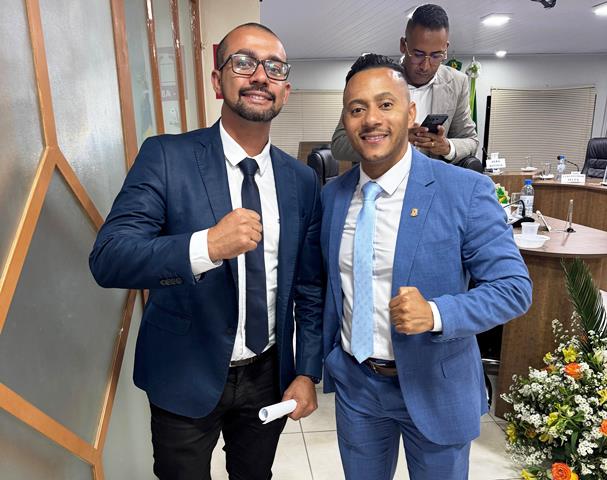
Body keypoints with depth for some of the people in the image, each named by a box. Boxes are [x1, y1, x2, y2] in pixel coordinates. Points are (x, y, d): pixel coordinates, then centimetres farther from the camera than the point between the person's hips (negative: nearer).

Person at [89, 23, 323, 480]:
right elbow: (108, 258, -21)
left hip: (268, 376, 3)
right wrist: (206, 245, -36)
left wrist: (308, 373, 0)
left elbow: (309, 287, 1)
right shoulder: (166, 156, -14)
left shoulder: (302, 180, -3)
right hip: (185, 379, -3)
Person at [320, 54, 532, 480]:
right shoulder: (332, 195, -3)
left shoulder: (466, 190, -17)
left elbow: (514, 287, -15)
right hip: (354, 382, 4)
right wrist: (326, 358, 8)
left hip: (435, 386, -3)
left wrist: (436, 314, -30)